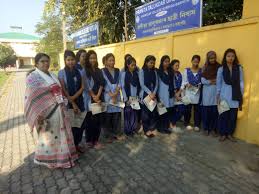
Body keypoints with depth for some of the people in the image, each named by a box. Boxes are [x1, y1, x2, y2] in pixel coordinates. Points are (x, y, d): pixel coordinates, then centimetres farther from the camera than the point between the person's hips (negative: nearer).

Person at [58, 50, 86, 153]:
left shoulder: (78, 71, 7)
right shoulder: (62, 72, -4)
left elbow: (82, 87, 2)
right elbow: (63, 90, -8)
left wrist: (74, 97, -14)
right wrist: (72, 103, -11)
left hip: (79, 100, 4)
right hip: (68, 102, -4)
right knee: (70, 124, 0)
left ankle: (77, 144, 26)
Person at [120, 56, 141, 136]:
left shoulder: (137, 73, 4)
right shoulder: (124, 74, -4)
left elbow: (139, 86, 7)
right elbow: (123, 87, -5)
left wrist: (139, 96, 0)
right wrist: (126, 99, -8)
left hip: (136, 98, 3)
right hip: (128, 98, -2)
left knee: (135, 114, 3)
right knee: (128, 114, 4)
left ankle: (134, 129, 20)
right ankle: (127, 130, 18)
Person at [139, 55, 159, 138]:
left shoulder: (154, 71, 8)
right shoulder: (142, 71, -3)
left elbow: (156, 84, 5)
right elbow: (142, 84, -9)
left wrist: (154, 93, -9)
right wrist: (149, 93, -14)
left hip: (153, 95, 4)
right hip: (145, 95, -3)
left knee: (154, 112, 2)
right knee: (145, 113, 2)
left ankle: (152, 129, 17)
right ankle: (146, 130, 14)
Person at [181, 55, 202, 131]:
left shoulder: (201, 71, 5)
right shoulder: (187, 70, 4)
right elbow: (184, 81, 1)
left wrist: (199, 85, -16)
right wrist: (186, 84, -18)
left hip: (198, 93, 1)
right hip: (189, 92, -1)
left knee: (197, 109, 5)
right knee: (188, 109, 5)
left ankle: (197, 125, 18)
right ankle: (187, 124, 21)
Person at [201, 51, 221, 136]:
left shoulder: (219, 67, 5)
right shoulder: (204, 68, 6)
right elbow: (203, 81, -2)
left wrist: (211, 81, -9)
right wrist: (212, 82, -8)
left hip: (216, 92, 0)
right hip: (207, 92, 0)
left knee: (215, 111, 0)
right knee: (206, 111, 2)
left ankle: (213, 129, 13)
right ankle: (206, 128, 15)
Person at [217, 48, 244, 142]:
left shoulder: (239, 68, 5)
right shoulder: (221, 69, 2)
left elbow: (241, 82, 6)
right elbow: (218, 83, 5)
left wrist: (241, 95, 3)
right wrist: (218, 95, 1)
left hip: (235, 96, 1)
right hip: (224, 95, -1)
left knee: (233, 116, 6)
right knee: (223, 115, 2)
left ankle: (230, 134, 22)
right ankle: (223, 134, 16)